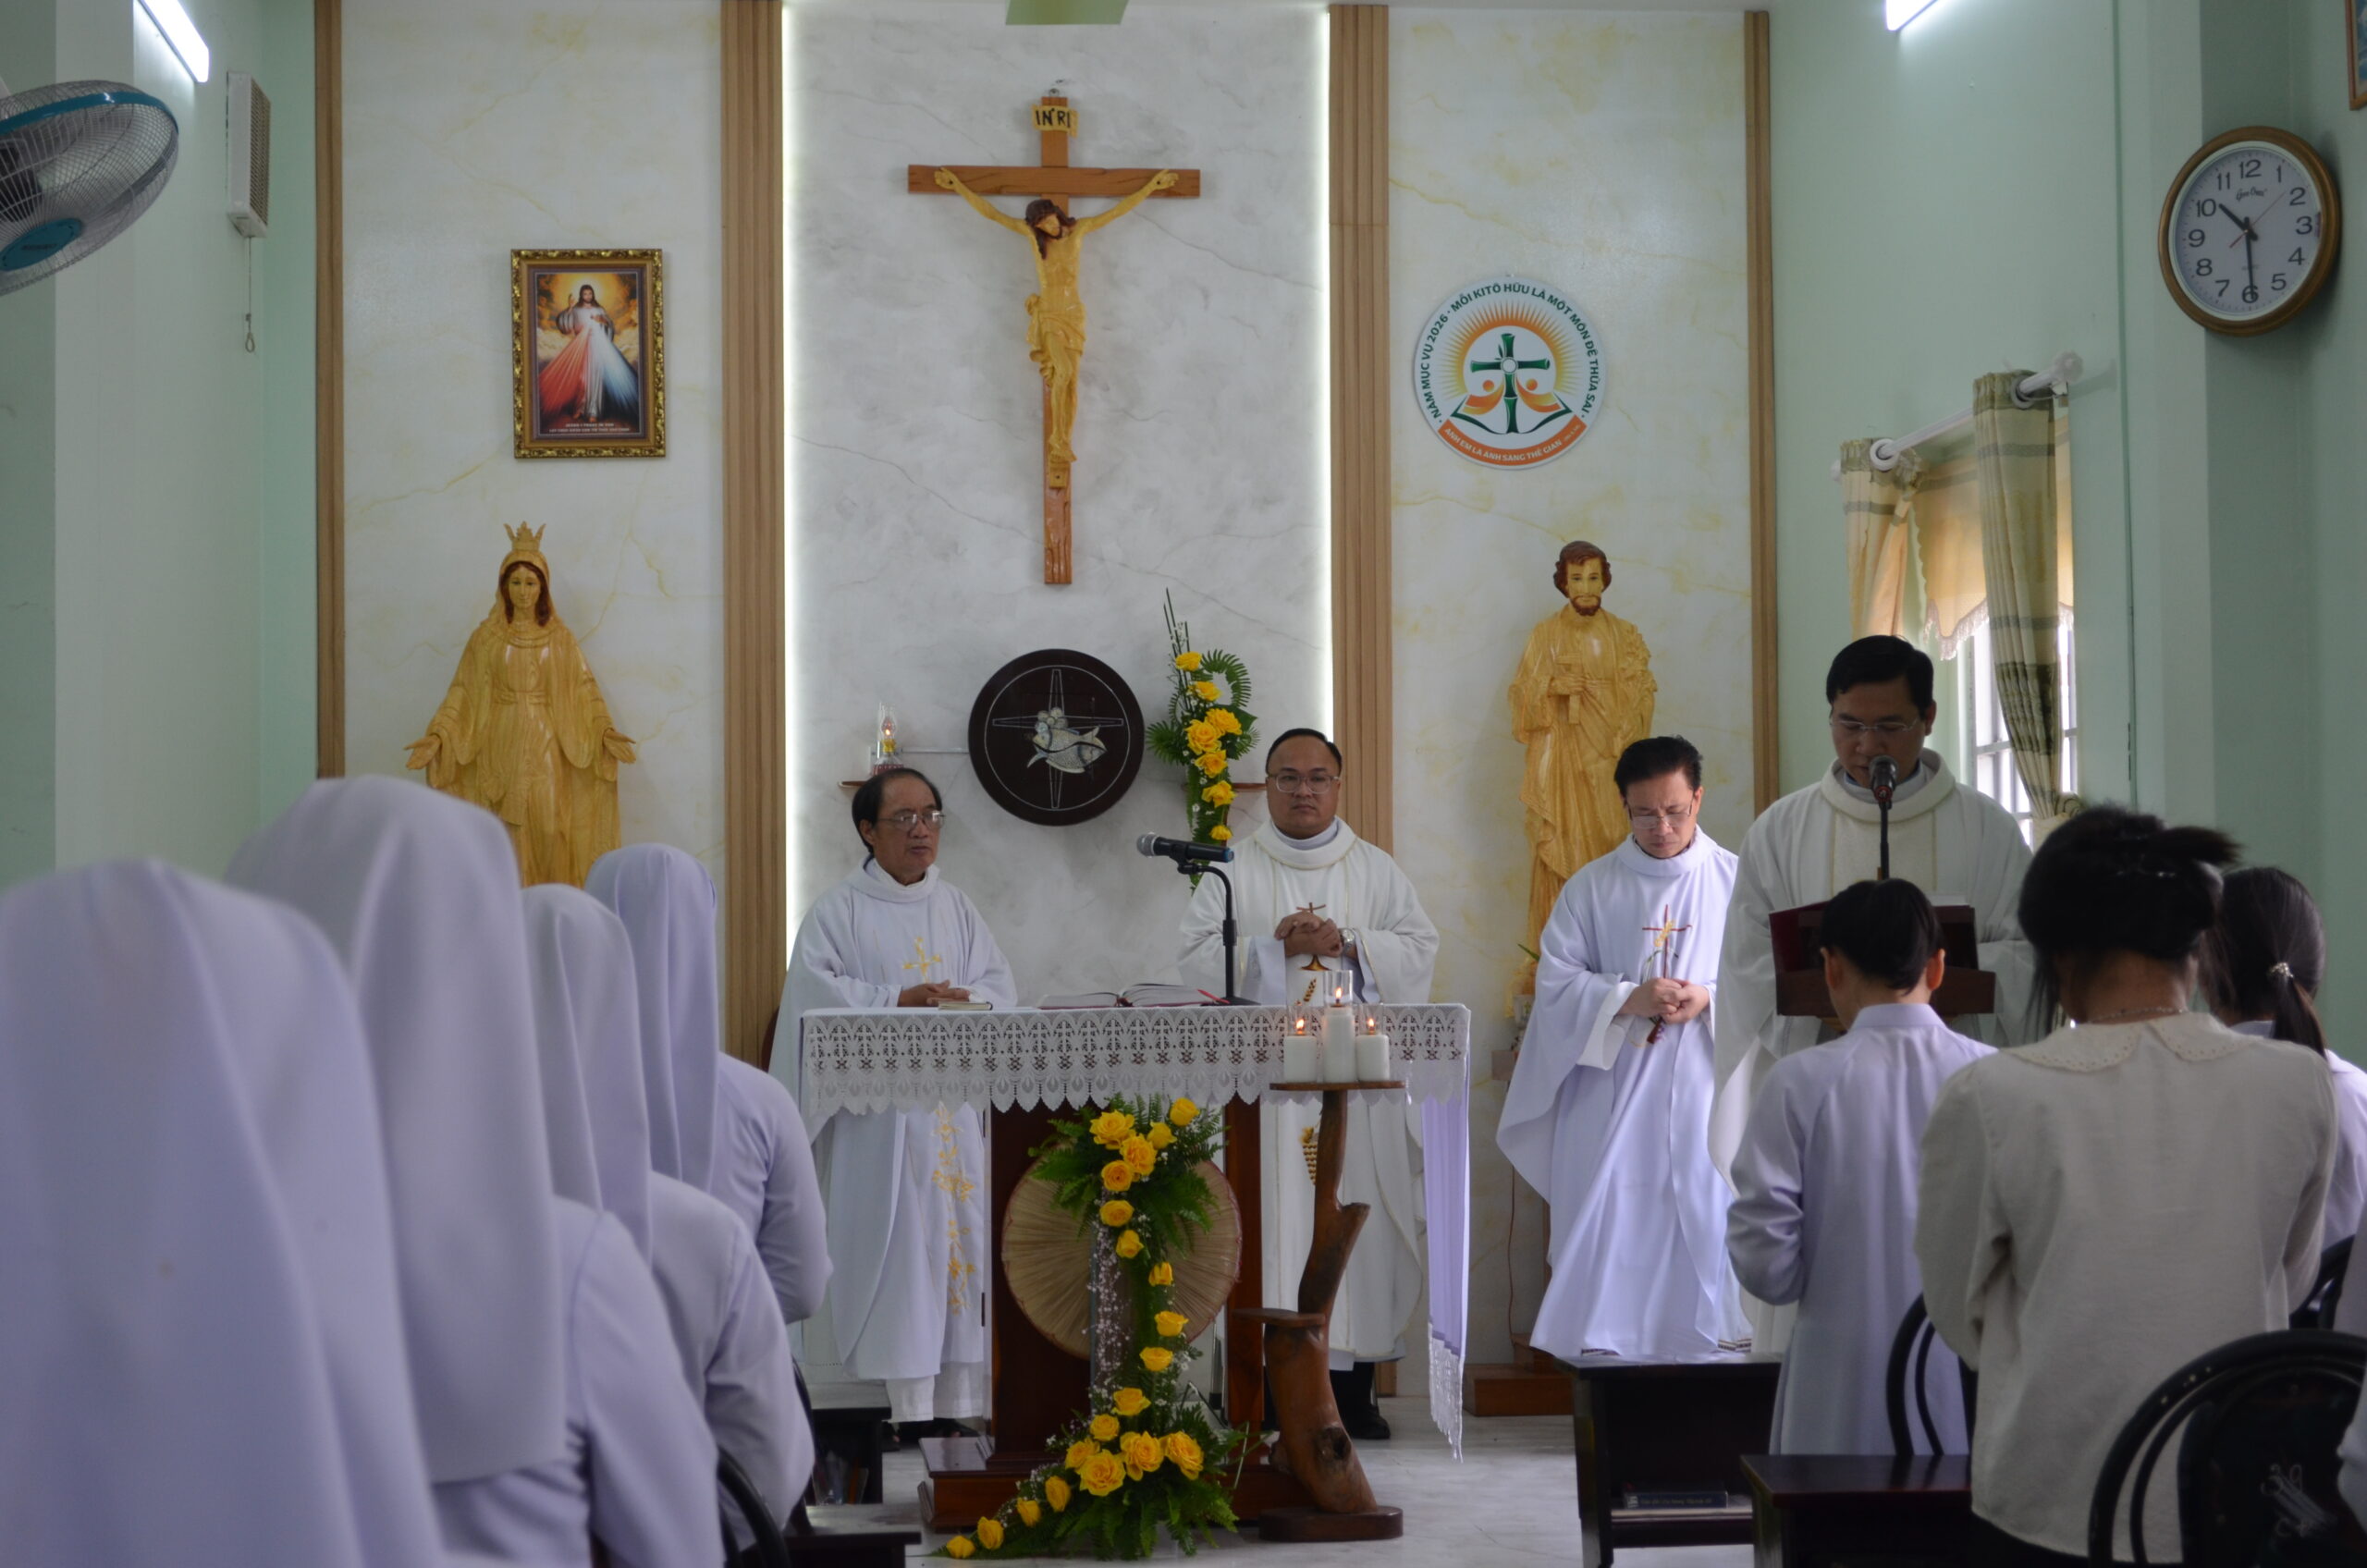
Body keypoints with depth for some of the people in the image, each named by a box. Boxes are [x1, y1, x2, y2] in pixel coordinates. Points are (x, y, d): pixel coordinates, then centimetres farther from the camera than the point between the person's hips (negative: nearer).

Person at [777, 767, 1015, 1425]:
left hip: (956, 1105, 4)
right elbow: (816, 989, -8)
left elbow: (1001, 985, 9)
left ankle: (960, 1402, 4)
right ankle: (910, 1405, -7)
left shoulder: (955, 907, 16)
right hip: (880, 1112, -4)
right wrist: (897, 1000, -19)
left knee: (961, 1235, 0)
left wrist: (963, 1000, -12)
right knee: (898, 1241, -8)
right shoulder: (839, 910, 3)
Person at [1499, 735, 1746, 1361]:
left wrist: (1709, 998, -15)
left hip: (1705, 1092, 0)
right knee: (1608, 1224, -3)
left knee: (1705, 1218, -2)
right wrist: (1628, 999, -16)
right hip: (1611, 1094, 0)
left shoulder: (1737, 882, 5)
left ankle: (1701, 1349, 6)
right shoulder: (1591, 889, 6)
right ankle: (1603, 1348, 1)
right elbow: (1556, 984, 1)